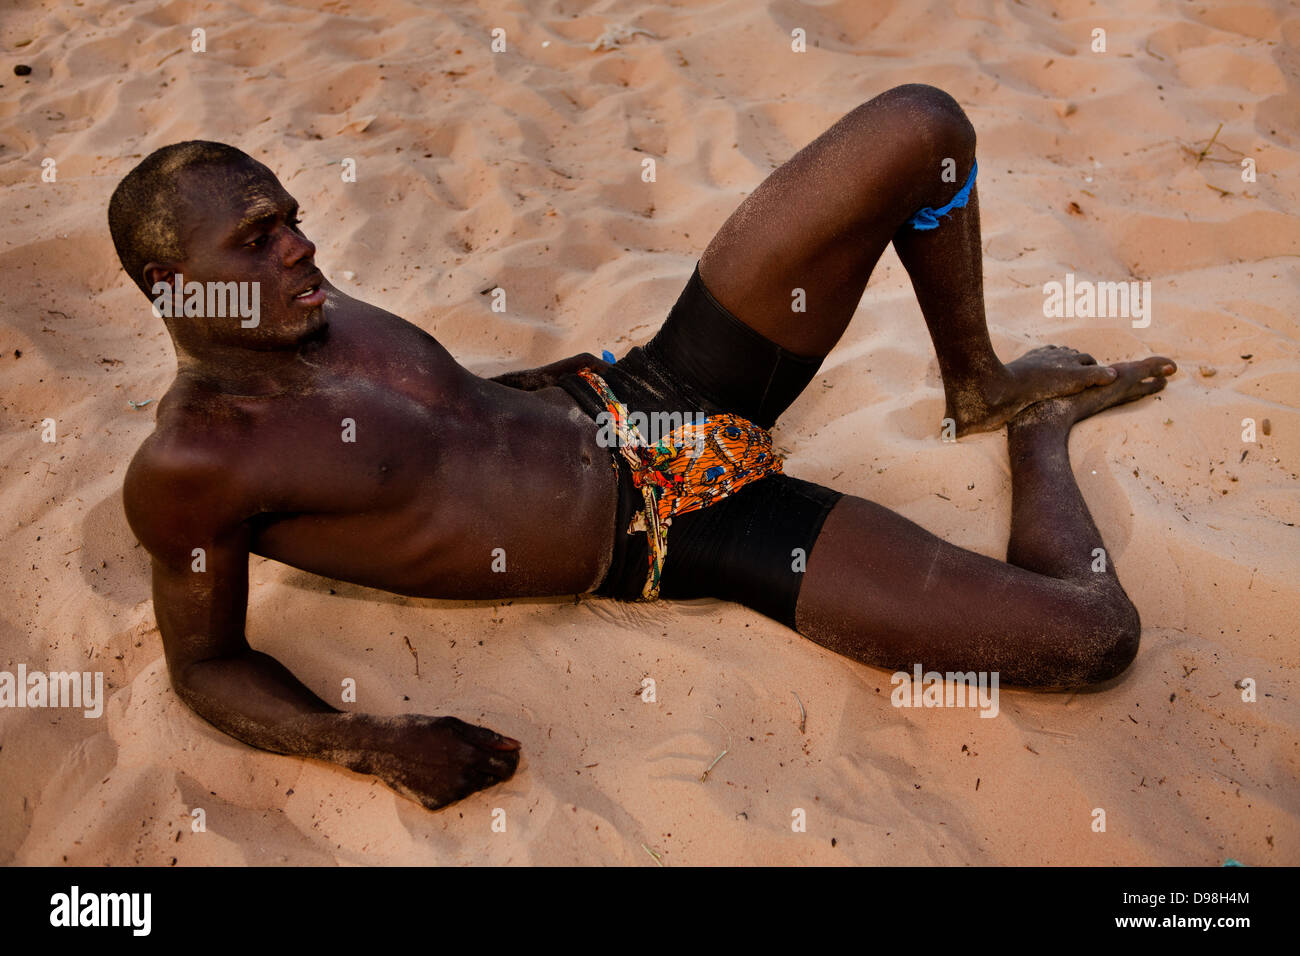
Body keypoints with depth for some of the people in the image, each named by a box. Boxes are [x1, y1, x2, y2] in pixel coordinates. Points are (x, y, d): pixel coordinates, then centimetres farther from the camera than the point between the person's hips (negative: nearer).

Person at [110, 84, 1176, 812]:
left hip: (648, 388, 8)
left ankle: (981, 382, 20)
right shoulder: (188, 470, -13)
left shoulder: (316, 317, 7)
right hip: (660, 533, -7)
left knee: (922, 126, -4)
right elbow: (207, 664, -3)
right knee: (1093, 636, -17)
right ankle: (1038, 433, 17)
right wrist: (363, 739, -20)